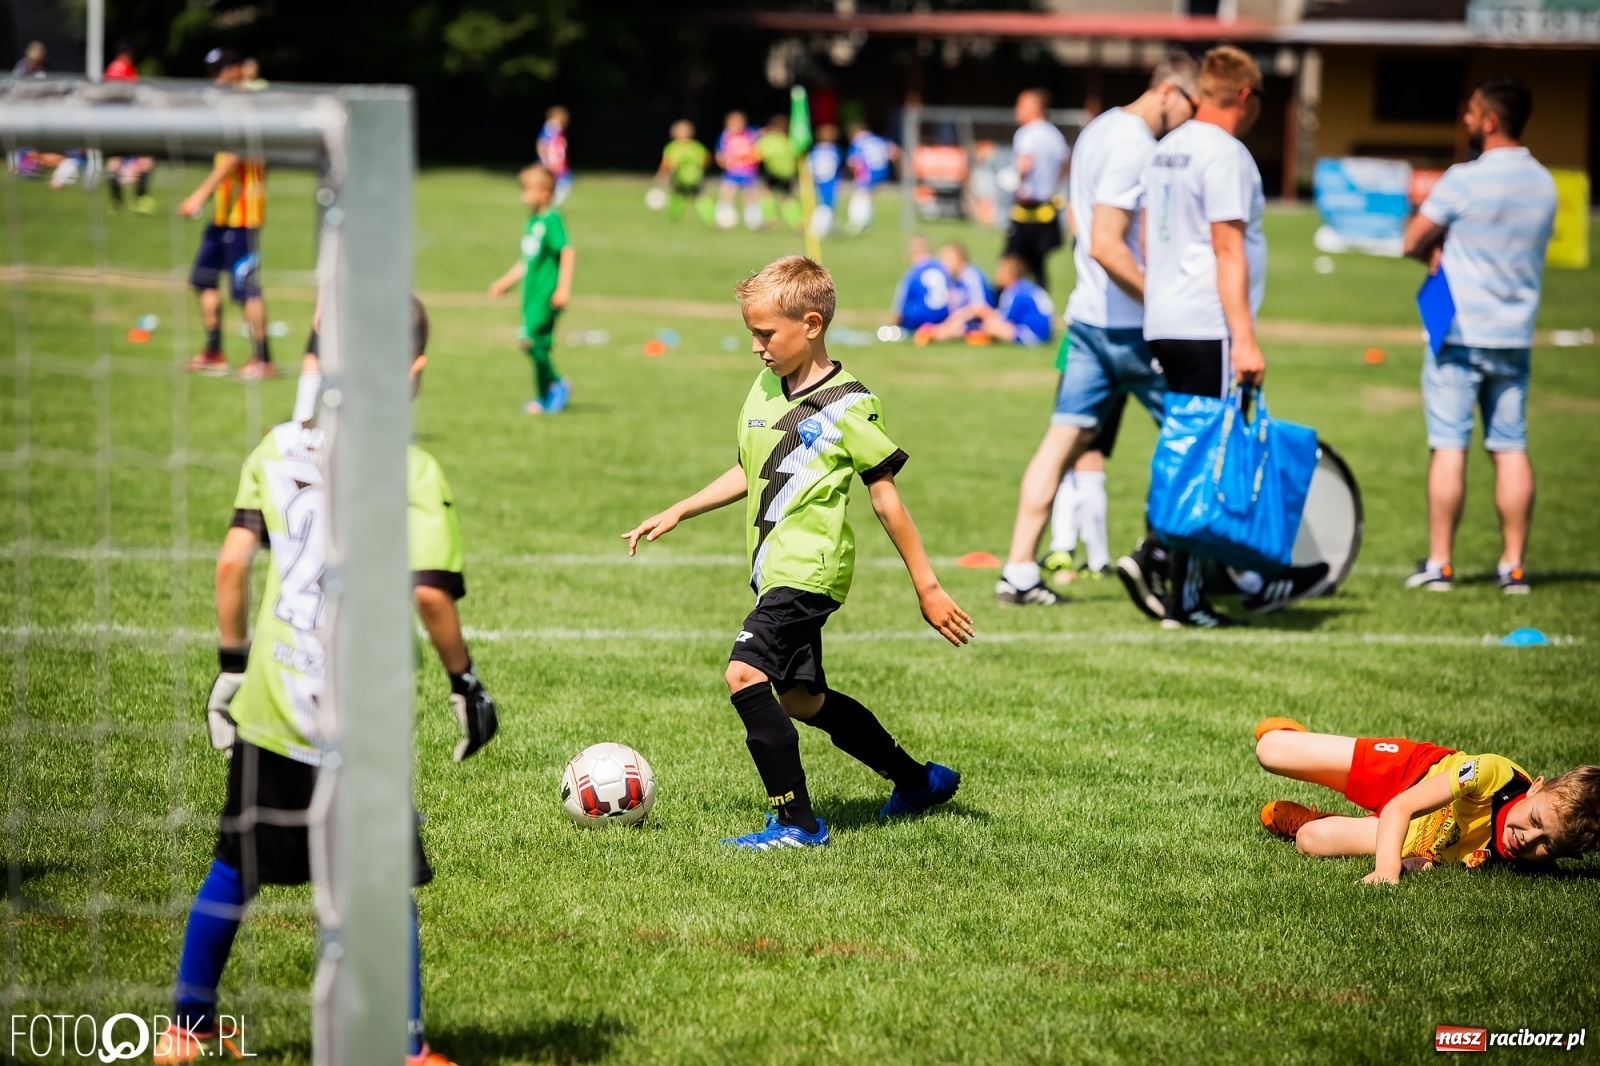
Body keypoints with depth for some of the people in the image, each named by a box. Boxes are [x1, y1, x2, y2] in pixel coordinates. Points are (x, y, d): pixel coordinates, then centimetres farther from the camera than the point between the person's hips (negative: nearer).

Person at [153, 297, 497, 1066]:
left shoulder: (278, 449, 3)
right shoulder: (412, 469, -9)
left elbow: (232, 562, -1)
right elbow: (429, 593, -16)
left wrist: (232, 665, 10)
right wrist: (465, 682, -3)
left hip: (271, 705, 4)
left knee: (236, 864, 18)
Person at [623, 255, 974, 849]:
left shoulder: (846, 404, -11)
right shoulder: (765, 389, 10)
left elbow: (885, 495, -8)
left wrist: (927, 587, -6)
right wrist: (678, 512, 15)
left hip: (810, 567, -9)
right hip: (778, 570, 9)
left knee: (746, 674, -22)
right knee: (800, 698, 17)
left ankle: (797, 822, -17)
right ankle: (920, 780, 33)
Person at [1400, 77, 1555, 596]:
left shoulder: (1464, 180, -13)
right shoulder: (1543, 183, 6)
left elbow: (1414, 241, -7)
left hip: (1460, 334, -5)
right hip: (1515, 336, 5)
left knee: (1449, 446, -2)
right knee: (1511, 448, 7)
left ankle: (1439, 563, 0)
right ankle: (1513, 565, 7)